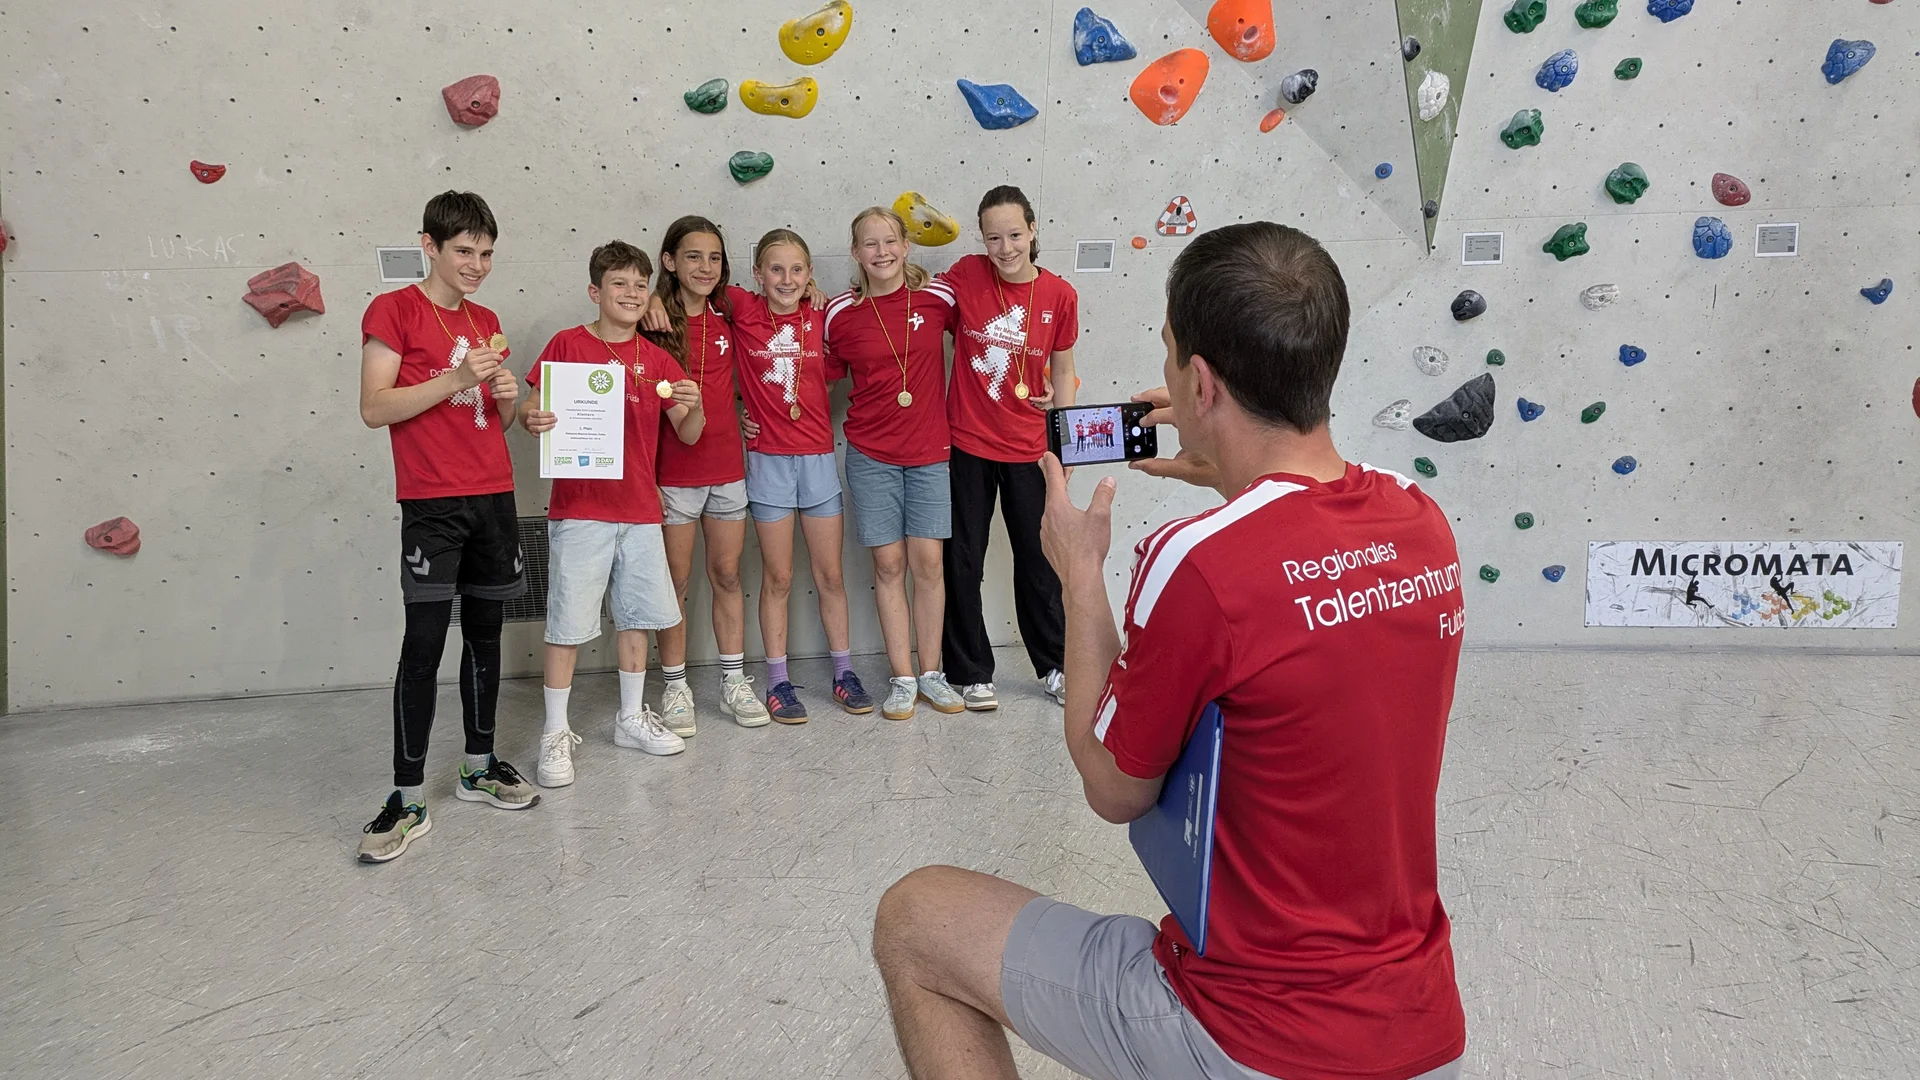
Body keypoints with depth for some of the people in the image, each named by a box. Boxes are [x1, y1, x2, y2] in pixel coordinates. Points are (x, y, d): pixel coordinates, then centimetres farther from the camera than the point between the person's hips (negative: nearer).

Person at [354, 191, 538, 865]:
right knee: (424, 643, -8)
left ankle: (479, 767, 26)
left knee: (486, 632, 13)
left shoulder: (486, 322, 16)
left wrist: (506, 396, -1)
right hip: (431, 503, -6)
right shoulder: (394, 310, -3)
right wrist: (455, 378, -19)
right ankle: (407, 800, -1)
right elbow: (374, 409, -12)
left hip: (494, 496, 6)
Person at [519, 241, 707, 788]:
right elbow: (534, 409, -1)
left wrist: (694, 405, -14)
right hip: (579, 508, -4)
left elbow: (688, 434, 6)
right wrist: (532, 419, -23)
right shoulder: (568, 344, -2)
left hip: (640, 508, 5)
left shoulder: (655, 359, 8)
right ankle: (556, 733, 10)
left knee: (637, 614, 13)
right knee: (569, 622, -1)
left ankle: (632, 717, 28)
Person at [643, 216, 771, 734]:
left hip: (727, 467, 4)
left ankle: (734, 682, 22)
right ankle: (675, 688, 17)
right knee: (676, 581, 5)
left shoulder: (729, 315, 4)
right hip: (672, 471, -4)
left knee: (727, 576, 11)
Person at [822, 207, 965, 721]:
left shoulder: (938, 297, -4)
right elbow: (824, 379, 8)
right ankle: (902, 678, 13)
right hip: (871, 453, 0)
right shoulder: (840, 314, -3)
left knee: (928, 563, 3)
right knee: (889, 564, 3)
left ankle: (931, 673, 17)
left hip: (930, 451, 0)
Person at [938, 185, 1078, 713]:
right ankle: (972, 673, 24)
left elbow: (1063, 373, 4)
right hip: (967, 446, -1)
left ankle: (1054, 665, 32)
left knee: (1039, 561, 14)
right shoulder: (965, 276, -10)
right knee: (963, 563, 8)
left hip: (1028, 449, 1)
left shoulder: (1059, 294, -6)